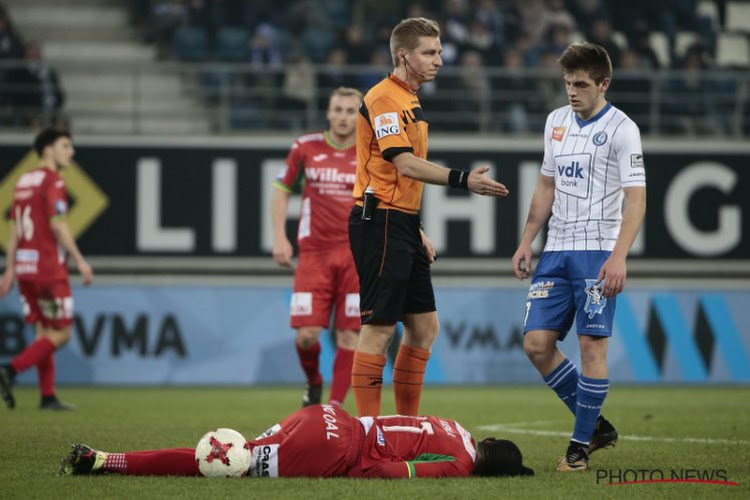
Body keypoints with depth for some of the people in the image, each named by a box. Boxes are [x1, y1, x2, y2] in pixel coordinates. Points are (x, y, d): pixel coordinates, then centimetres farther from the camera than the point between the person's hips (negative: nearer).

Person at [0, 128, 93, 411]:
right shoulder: (53, 182, -10)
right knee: (61, 334, -3)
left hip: (25, 267, 8)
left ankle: (48, 396, 7)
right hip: (49, 267, -8)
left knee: (44, 332, 11)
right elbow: (58, 225, -18)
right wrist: (80, 261, -15)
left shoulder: (24, 182, 15)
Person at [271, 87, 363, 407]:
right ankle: (313, 383, 22)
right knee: (307, 335, -8)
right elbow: (282, 190, 12)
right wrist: (279, 237, 2)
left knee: (349, 336, -6)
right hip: (314, 252, 0)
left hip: (357, 255, 0)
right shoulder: (306, 147, 4)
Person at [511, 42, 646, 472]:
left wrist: (619, 256, -23)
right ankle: (597, 425, 13)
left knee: (592, 344, -8)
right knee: (537, 343, -1)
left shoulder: (621, 129, -7)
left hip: (598, 253, -6)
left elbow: (636, 198, -13)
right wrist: (527, 241, 16)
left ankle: (582, 444, 3)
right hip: (557, 251, 7)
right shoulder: (557, 122, 13)